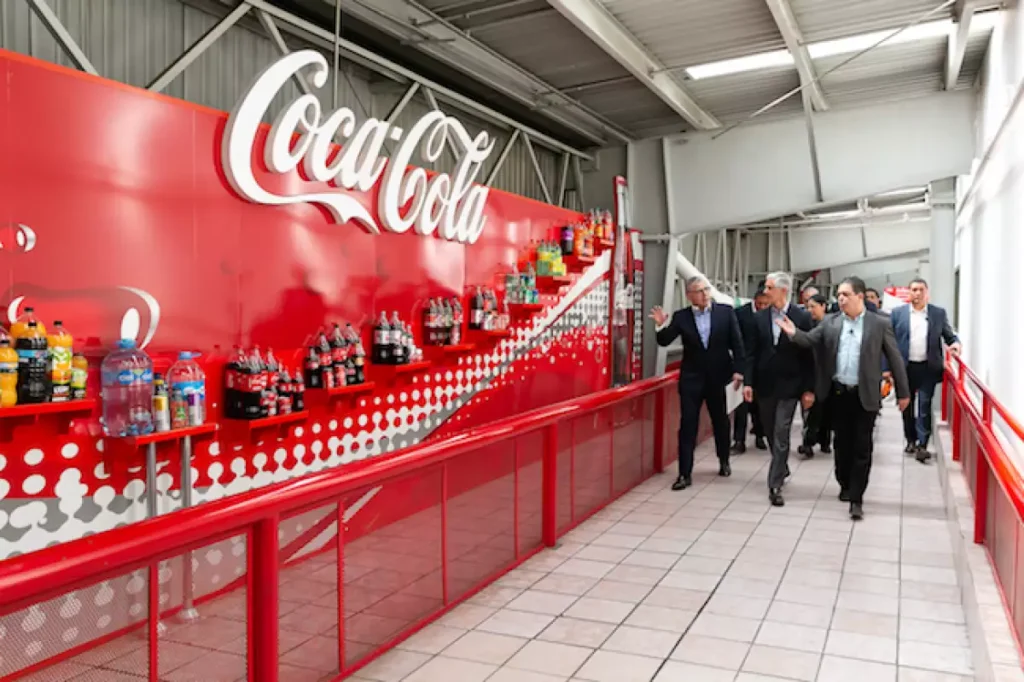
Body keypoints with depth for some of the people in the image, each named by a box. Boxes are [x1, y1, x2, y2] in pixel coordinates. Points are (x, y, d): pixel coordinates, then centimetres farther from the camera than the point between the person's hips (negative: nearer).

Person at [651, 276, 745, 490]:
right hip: (691, 378, -1)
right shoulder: (681, 317, -4)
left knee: (721, 422, 17)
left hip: (717, 377, 1)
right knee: (687, 425, -2)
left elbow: (737, 342, -2)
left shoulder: (725, 311, -3)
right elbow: (664, 341, -7)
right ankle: (685, 474, 2)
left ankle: (724, 462, 39)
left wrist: (738, 370, -8)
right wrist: (661, 326, -27)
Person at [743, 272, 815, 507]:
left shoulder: (802, 317, -5)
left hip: (789, 385, -4)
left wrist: (809, 389, -7)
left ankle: (775, 485, -2)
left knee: (781, 435, -7)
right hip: (765, 385, 4)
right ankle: (782, 468, 37)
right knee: (771, 434, 15)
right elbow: (752, 353, 5)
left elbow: (809, 355, -5)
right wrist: (748, 382, -3)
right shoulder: (759, 318, 4)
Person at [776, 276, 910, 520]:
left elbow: (894, 358, 0)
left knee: (862, 447, 1)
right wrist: (794, 333, -28)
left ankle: (856, 498, 8)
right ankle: (845, 485, 32)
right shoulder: (830, 323, 4)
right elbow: (810, 339, -5)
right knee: (842, 443, 14)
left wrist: (903, 392, 1)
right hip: (838, 393, 3)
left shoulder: (880, 324, -3)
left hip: (865, 395, -3)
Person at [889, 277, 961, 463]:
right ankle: (911, 440, 24)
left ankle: (922, 445, -3)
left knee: (924, 406, -5)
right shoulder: (898, 313, 2)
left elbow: (949, 335, 9)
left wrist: (955, 342, -16)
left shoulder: (939, 313, 4)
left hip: (927, 368, -1)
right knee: (907, 406, 10)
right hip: (905, 368, 1)